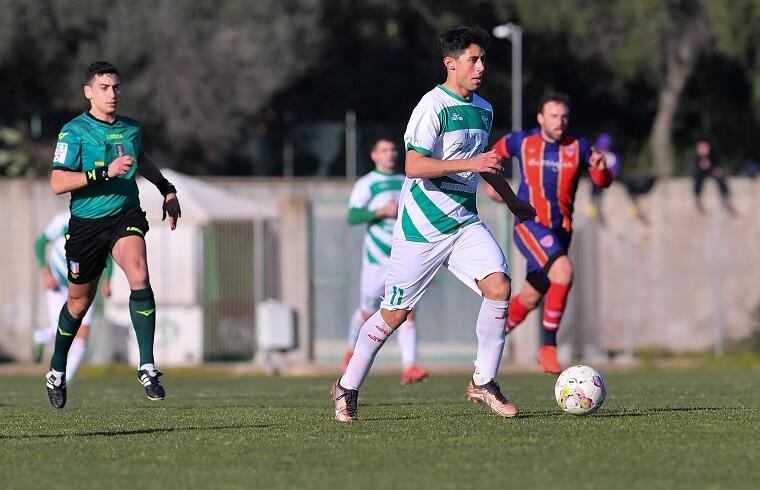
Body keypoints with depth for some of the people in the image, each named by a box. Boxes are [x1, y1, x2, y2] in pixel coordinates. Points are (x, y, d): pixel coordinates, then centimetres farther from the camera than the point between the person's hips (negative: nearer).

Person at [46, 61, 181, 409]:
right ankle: (57, 371, 34)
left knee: (139, 277, -25)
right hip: (86, 223, -2)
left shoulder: (131, 128, 7)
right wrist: (106, 172, -26)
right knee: (79, 302, 9)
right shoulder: (74, 132, -9)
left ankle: (147, 368, -22)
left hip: (126, 215, 2)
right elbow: (57, 183, -19)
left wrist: (167, 190, 26)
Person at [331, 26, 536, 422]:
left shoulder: (483, 110, 12)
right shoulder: (433, 106, -13)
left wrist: (511, 200, 40)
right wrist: (469, 164, -29)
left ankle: (483, 383, -4)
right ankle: (347, 389, 18)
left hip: (464, 222, 6)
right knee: (395, 312, 0)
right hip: (422, 225, -6)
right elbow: (413, 166, -22)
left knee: (498, 285, -16)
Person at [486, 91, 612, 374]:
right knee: (563, 271, -28)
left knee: (530, 299, 11)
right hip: (529, 226, -4)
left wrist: (600, 168, -23)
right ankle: (548, 347, -21)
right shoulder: (521, 142, -4)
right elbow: (496, 152, 17)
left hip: (561, 231, 4)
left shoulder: (578, 146, 0)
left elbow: (602, 182, -3)